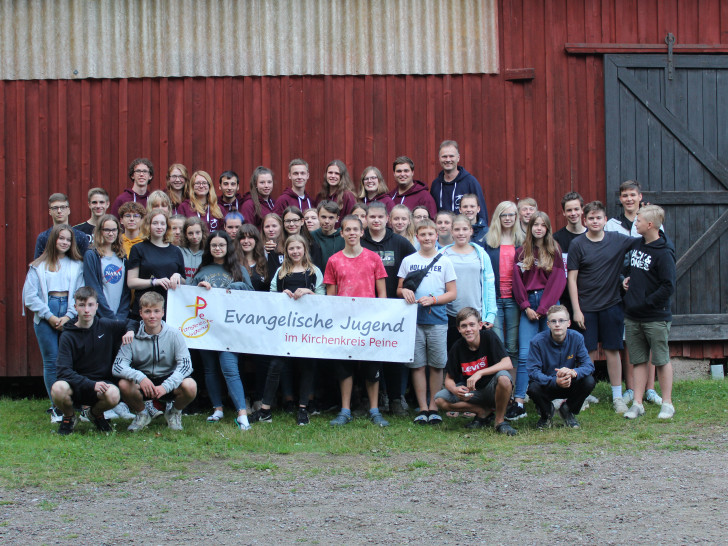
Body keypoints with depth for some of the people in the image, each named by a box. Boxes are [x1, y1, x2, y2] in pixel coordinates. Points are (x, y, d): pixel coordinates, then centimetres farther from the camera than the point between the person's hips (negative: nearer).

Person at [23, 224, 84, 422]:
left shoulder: (77, 265, 12)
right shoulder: (38, 266, 10)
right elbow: (30, 296, 2)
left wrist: (69, 316, -9)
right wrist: (49, 316, -6)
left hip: (70, 318, 1)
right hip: (46, 318, 0)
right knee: (51, 362, -3)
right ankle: (57, 409, 0)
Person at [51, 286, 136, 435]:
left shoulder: (107, 326, 3)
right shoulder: (68, 336, -5)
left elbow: (132, 323, 21)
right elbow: (64, 370, -14)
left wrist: (130, 331, -5)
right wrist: (91, 384, -26)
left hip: (102, 380, 1)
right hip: (77, 385, -1)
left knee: (113, 395, -34)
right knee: (58, 389, -35)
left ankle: (96, 413, 5)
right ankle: (69, 417, 2)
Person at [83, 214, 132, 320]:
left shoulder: (122, 257, 14)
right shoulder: (91, 256, -1)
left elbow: (127, 289, 12)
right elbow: (94, 289, -7)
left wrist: (121, 315, -1)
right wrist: (111, 317, -12)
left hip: (121, 316, 4)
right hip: (100, 316, -4)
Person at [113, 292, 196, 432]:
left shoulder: (174, 335, -8)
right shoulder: (133, 337, -8)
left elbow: (185, 365, -15)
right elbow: (117, 367, -16)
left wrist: (166, 386, -30)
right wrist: (139, 377, -35)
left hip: (168, 380, 0)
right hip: (142, 383, 0)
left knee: (190, 386, -32)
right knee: (124, 384, -32)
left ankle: (175, 412, 5)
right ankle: (141, 414, 2)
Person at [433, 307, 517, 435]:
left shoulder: (489, 336, -14)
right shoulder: (457, 348, -7)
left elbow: (507, 364, -24)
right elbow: (449, 379, -1)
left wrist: (479, 373, -34)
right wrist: (455, 389, -26)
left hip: (492, 390, -3)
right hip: (472, 393, 3)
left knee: (503, 377, -37)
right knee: (440, 399, -19)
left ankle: (500, 420, -13)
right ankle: (483, 412, 0)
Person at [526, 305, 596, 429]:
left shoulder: (576, 338, -11)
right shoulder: (537, 341, -18)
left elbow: (589, 365, -16)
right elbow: (533, 371, -23)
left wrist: (572, 372, -39)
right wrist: (555, 381, -41)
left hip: (569, 386, 2)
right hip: (547, 386, -2)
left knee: (589, 381, -26)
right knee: (533, 388, -35)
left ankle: (568, 410, 5)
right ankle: (546, 412, 4)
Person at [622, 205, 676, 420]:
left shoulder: (664, 253, -14)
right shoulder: (636, 243, 7)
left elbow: (668, 287, -18)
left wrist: (646, 303, -16)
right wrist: (628, 280, 11)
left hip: (656, 318, -6)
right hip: (633, 317, 6)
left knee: (661, 360, 4)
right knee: (639, 361, 9)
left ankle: (667, 403, 12)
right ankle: (637, 404, 12)